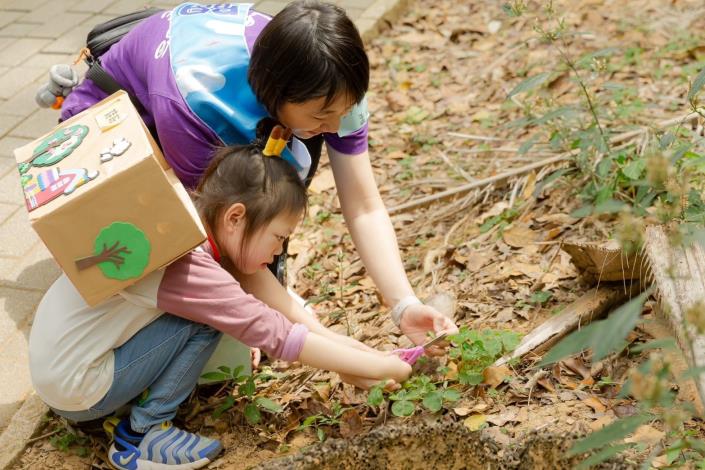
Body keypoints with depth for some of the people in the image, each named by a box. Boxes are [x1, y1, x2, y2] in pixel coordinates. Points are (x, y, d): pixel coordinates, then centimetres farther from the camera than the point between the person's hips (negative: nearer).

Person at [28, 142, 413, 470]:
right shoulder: (188, 268, -29)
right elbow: (278, 336, -26)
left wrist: (362, 353, -5)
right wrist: (378, 368, -16)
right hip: (74, 390, -9)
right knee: (206, 321, -17)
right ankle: (141, 434, -3)